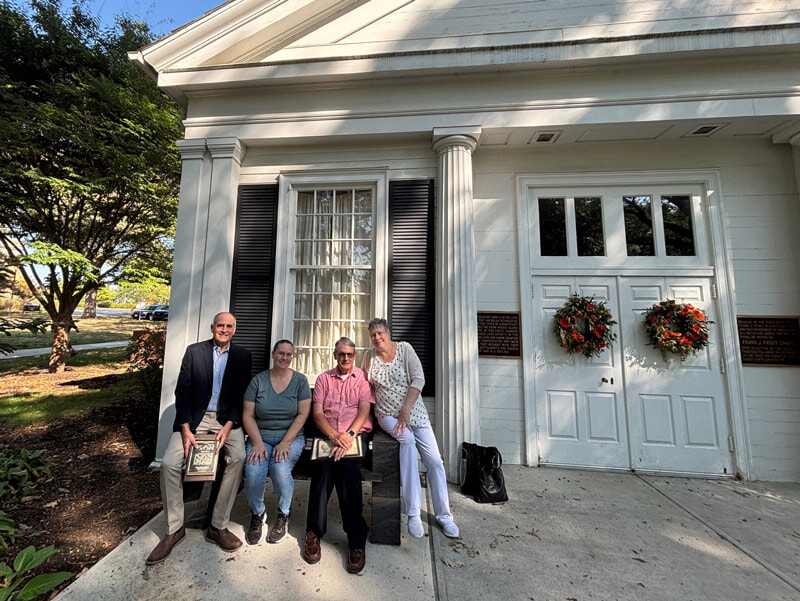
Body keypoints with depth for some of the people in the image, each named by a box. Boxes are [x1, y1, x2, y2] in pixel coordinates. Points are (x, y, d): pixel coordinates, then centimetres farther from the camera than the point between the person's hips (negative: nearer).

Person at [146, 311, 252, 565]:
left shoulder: (242, 356, 3)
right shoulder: (194, 351, 3)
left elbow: (242, 396, 0)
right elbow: (182, 392, 0)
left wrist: (228, 426, -13)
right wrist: (185, 429, -11)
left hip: (227, 419, -1)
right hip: (195, 417, 1)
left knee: (238, 457, -24)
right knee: (169, 463, -16)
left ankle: (218, 526, -6)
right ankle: (174, 529, 9)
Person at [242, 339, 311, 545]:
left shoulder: (300, 380, -2)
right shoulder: (258, 380, 1)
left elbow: (302, 415, -6)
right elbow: (248, 415, -1)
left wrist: (285, 442, -15)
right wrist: (258, 442, -13)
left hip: (291, 437, -1)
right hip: (261, 437, 1)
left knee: (280, 469, -27)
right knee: (253, 473, -24)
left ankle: (284, 514, 7)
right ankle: (257, 513, 11)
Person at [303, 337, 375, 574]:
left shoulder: (363, 378, 10)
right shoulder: (323, 379, 14)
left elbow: (364, 410, -1)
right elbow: (317, 412, 5)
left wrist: (349, 434, -18)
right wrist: (333, 434, -13)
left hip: (356, 436, -1)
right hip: (328, 435, 1)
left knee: (347, 465, -28)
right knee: (325, 466, -27)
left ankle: (356, 539, -15)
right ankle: (314, 531, -7)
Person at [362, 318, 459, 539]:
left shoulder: (405, 349, -4)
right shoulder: (369, 355, 4)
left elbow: (418, 380, -12)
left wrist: (405, 410, -19)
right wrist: (373, 405, 3)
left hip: (414, 411, 1)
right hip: (388, 414, 0)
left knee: (435, 461, -7)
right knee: (407, 439, -31)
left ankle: (444, 515, 14)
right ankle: (413, 514, -21)